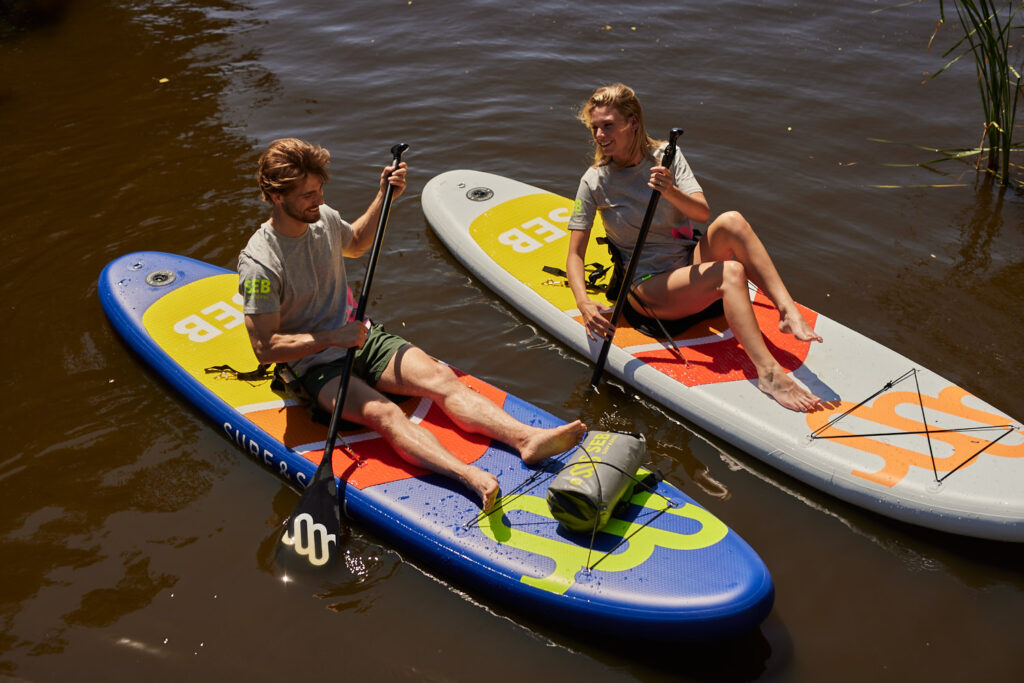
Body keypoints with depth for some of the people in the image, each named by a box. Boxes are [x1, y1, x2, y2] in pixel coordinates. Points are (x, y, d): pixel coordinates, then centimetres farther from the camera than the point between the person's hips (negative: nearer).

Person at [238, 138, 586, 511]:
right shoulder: (259, 264, -19)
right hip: (317, 365, -6)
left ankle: (527, 438, -35)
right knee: (384, 413, -33)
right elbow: (265, 348, -19)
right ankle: (471, 477, -54)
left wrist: (384, 195, 12)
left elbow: (355, 243, 25)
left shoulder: (322, 218, 1)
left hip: (362, 338, 6)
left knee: (441, 377, -19)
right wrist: (333, 338, -21)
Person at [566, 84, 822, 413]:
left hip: (690, 264, 4)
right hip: (648, 288, -4)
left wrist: (671, 192, -31)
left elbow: (702, 213, -10)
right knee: (730, 272, -32)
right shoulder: (595, 181, -5)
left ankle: (788, 312, -34)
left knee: (730, 221, -27)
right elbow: (575, 254, -7)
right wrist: (584, 304, -25)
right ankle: (768, 373, -43)